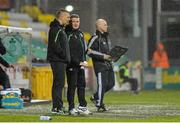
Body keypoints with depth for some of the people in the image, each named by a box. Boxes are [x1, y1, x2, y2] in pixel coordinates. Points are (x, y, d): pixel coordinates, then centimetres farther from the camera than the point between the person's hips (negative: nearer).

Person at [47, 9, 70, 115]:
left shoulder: (60, 28, 20)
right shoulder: (56, 28, -13)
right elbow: (55, 45, -22)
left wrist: (66, 57, 14)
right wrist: (64, 55, -16)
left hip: (61, 61, 11)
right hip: (58, 60, -11)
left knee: (59, 84, 12)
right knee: (59, 83, -11)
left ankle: (57, 107, 16)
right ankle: (57, 107, -12)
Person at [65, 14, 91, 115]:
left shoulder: (80, 33, 16)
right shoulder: (68, 34, -9)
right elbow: (68, 51, -14)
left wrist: (84, 60, 9)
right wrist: (78, 62, -16)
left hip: (80, 64, 7)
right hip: (72, 64, -7)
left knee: (82, 85, 9)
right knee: (72, 86, -6)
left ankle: (82, 106, 15)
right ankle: (71, 108, -3)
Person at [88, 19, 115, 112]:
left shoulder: (106, 37, 18)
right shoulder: (95, 38, -10)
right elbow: (89, 51, -16)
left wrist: (111, 56, 7)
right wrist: (103, 56, -19)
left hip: (108, 64, 9)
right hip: (100, 64, -9)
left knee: (111, 83, 7)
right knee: (102, 84, -9)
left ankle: (95, 97, 23)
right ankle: (99, 105, 0)